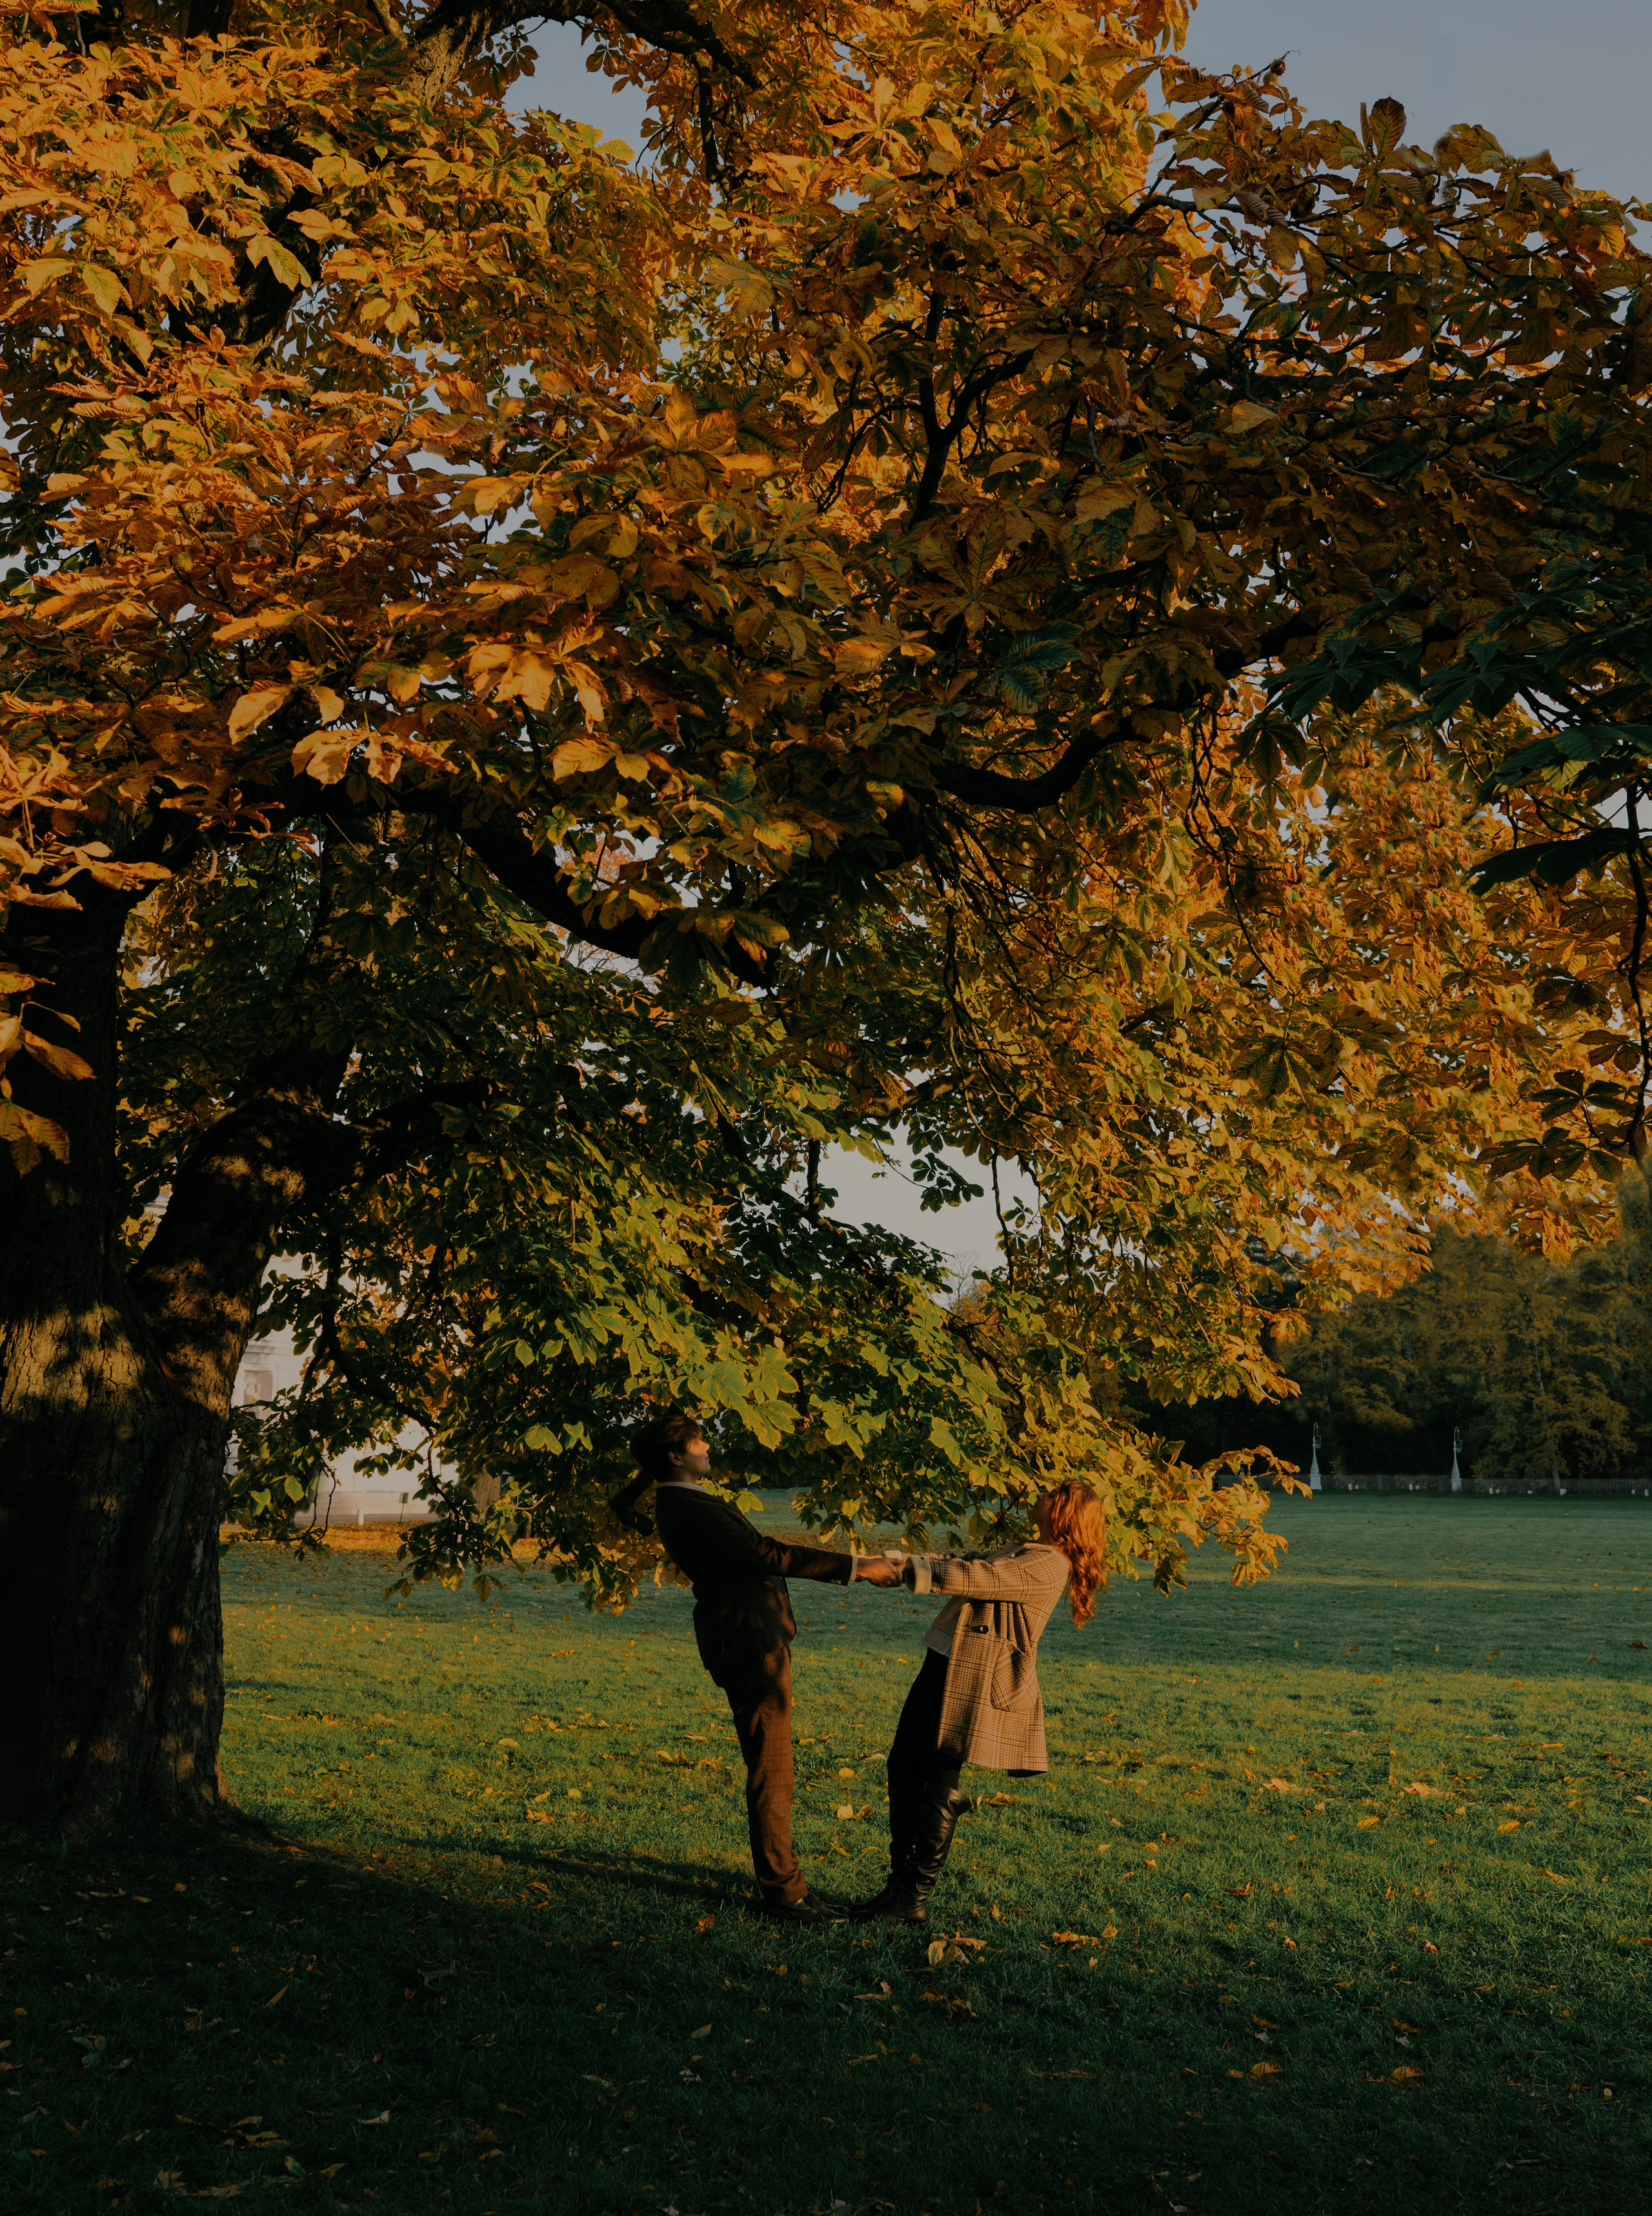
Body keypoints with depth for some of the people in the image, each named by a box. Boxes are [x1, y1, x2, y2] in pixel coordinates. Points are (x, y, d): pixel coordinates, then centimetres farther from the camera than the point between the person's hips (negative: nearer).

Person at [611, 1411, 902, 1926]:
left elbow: (762, 1555, 21)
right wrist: (855, 1566, -18)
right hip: (748, 1645, -11)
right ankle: (783, 1893, 0)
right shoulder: (684, 1509, -16)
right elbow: (766, 1554, -20)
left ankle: (785, 1883, 22)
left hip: (760, 1641, 11)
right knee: (771, 1773, -6)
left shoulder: (692, 1503, 19)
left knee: (771, 1771, 15)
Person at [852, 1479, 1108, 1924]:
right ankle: (900, 1883, 19)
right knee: (904, 1766, 11)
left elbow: (976, 1577, -18)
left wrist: (910, 1569, -10)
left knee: (939, 1780, -5)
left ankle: (913, 1901, 3)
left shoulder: (1048, 1564, -13)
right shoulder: (1021, 1552, 19)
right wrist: (902, 1560, 0)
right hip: (945, 1664, 10)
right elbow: (964, 1562, 16)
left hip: (976, 1680, -10)